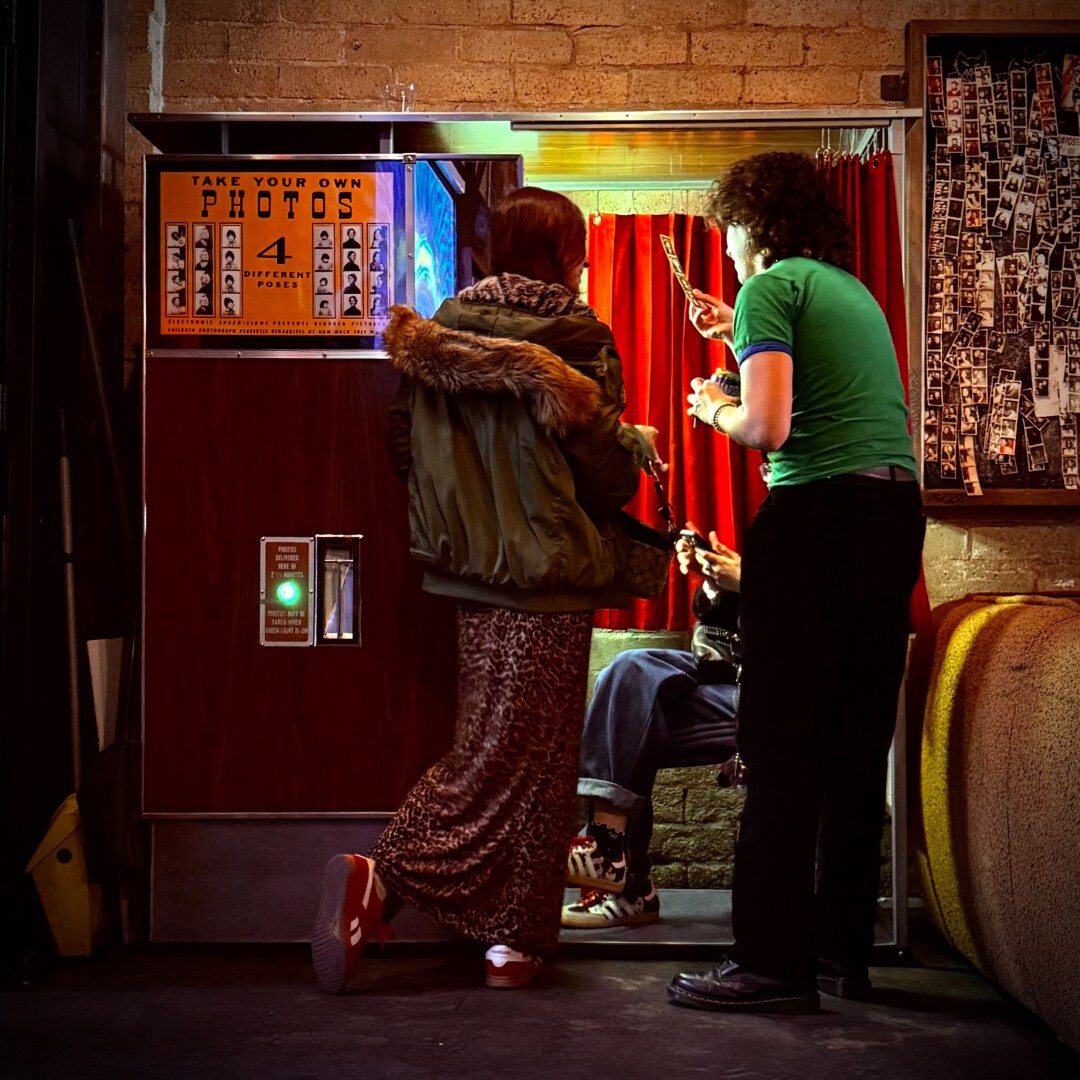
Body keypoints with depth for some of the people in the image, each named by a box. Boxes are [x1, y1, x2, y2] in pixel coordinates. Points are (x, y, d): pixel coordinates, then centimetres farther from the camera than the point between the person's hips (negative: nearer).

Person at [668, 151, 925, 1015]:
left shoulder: (770, 287, -2)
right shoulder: (854, 290, 22)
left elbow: (768, 426, -14)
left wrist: (714, 408, 5)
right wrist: (742, 335, 41)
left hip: (822, 508, -8)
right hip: (898, 508, 8)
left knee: (783, 741, -6)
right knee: (858, 740, 10)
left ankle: (774, 961, -5)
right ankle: (844, 948, 17)